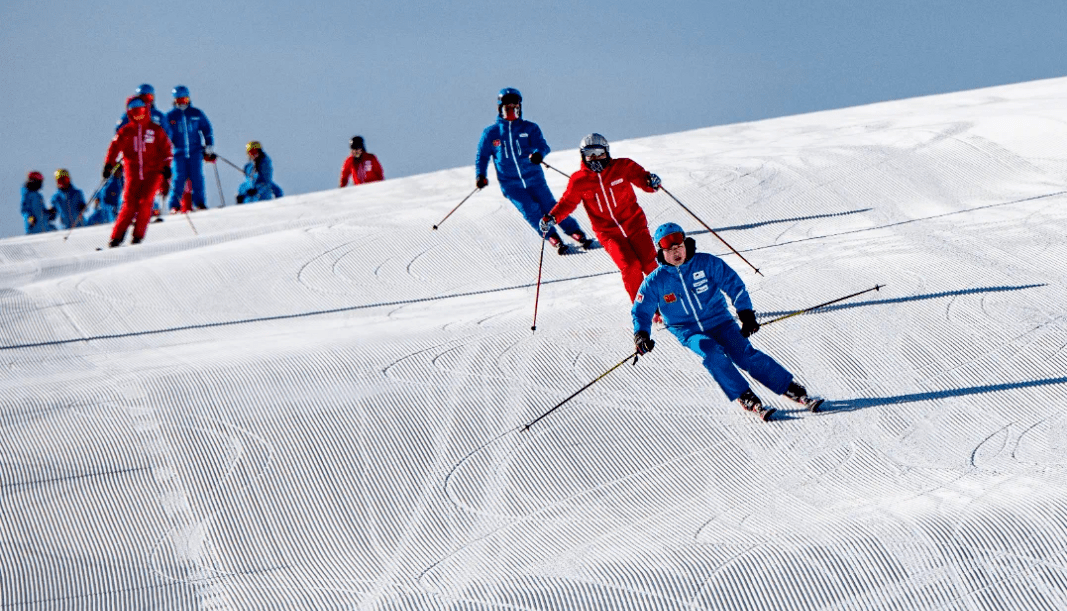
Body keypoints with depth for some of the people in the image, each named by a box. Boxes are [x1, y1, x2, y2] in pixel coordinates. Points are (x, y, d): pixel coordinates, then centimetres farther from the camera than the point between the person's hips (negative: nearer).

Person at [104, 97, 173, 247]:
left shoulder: (156, 130, 8)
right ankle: (117, 236, -7)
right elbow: (115, 147, 7)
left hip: (153, 172, -1)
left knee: (145, 202, -16)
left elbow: (165, 148, 8)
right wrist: (109, 165, -5)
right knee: (130, 204, -10)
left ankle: (138, 235, -9)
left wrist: (166, 167, -3)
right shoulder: (125, 132, 10)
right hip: (133, 173, 1)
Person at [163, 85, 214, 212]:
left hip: (196, 150, 0)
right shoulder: (170, 116, 9)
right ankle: (175, 205, 0)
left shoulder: (197, 114, 9)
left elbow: (207, 130, 14)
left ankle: (199, 202, 1)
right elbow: (166, 136, 13)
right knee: (179, 178, -7)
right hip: (179, 152, 0)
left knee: (197, 177, -7)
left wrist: (209, 148, 9)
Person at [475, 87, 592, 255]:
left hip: (534, 179, 0)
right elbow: (482, 156, 12)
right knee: (531, 212, -14)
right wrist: (480, 175, -5)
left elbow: (543, 145, -8)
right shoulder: (490, 133, 4)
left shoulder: (529, 128, 4)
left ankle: (578, 234, 4)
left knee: (551, 208, -7)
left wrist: (538, 153, -32)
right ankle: (554, 240, -6)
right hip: (511, 184, 0)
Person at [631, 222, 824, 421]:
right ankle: (746, 398, -29)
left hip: (719, 321, 0)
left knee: (745, 354, -21)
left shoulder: (706, 263, -4)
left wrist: (745, 312, -6)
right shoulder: (655, 282, -4)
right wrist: (641, 333, -15)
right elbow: (641, 311, 4)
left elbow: (733, 283, 2)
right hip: (689, 332, 0)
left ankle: (794, 391, -20)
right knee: (712, 353, -32)